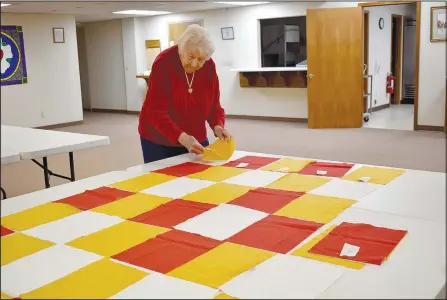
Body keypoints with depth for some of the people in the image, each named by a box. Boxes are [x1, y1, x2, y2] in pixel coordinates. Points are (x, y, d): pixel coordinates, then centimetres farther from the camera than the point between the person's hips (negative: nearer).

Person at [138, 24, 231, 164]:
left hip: (195, 139, 4)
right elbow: (156, 112, -25)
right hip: (158, 141, -4)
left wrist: (217, 126, -21)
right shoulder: (163, 63, -20)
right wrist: (182, 138, -36)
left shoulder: (209, 66, -8)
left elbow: (213, 104, 0)